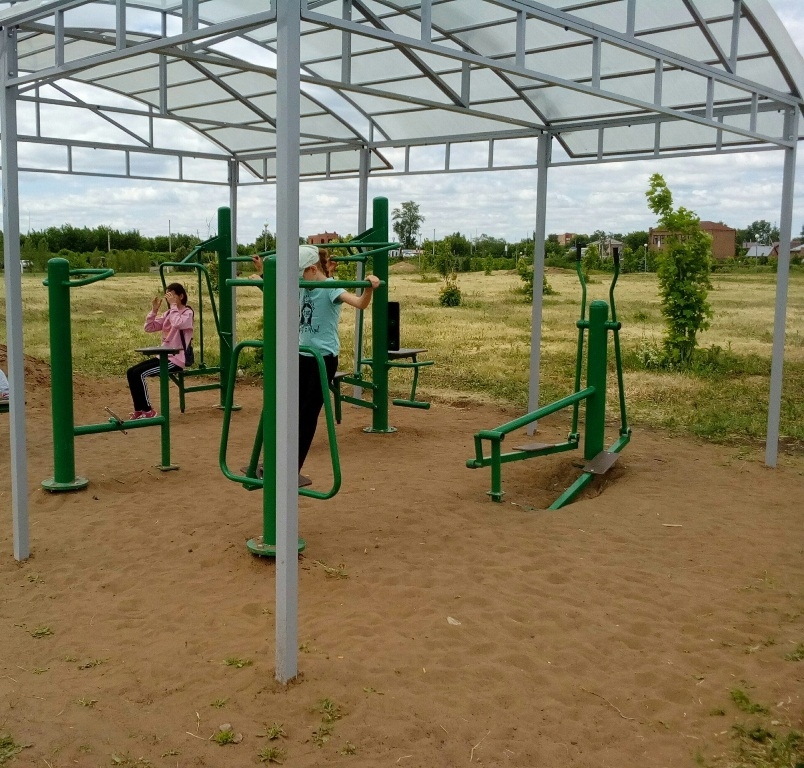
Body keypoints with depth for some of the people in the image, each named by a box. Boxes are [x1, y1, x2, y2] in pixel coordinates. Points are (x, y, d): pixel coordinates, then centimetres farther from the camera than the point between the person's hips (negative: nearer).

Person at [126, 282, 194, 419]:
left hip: (176, 359, -8)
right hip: (164, 356, 8)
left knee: (139, 374, -20)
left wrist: (173, 305, -21)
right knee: (131, 372, -3)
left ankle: (148, 410, -8)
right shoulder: (168, 313, 14)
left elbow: (177, 323, -32)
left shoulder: (187, 313, -9)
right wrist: (154, 310, -3)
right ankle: (139, 409, 4)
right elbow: (149, 328, 9)